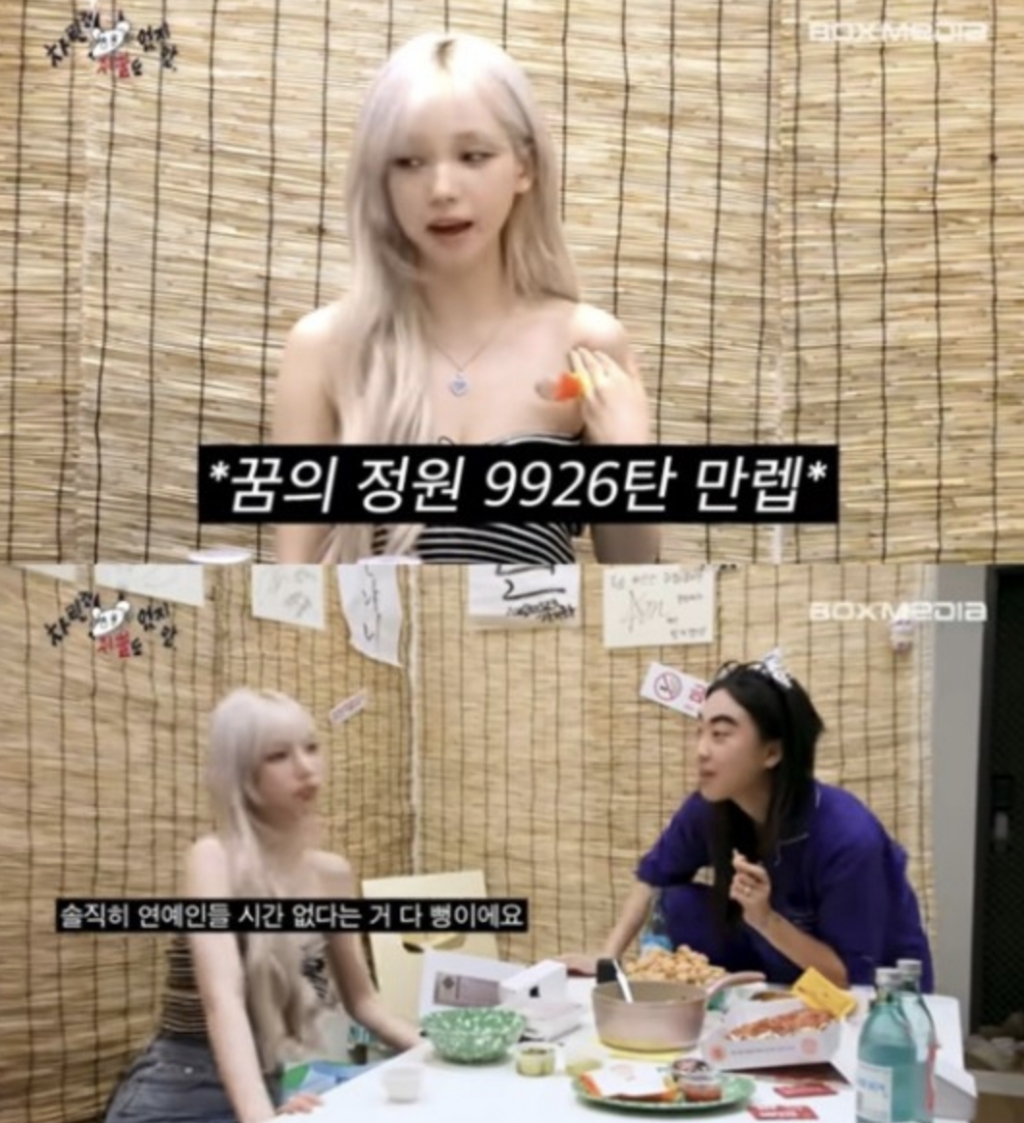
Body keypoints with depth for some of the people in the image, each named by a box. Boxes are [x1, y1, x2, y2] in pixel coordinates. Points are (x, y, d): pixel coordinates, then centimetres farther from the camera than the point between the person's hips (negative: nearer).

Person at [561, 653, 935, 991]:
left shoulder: (846, 836, -32)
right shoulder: (708, 808, -16)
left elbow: (849, 978, -25)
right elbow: (653, 876, 4)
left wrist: (765, 920, -36)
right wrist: (608, 958, -5)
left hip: (877, 992, -5)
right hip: (783, 976, 6)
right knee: (679, 904, -11)